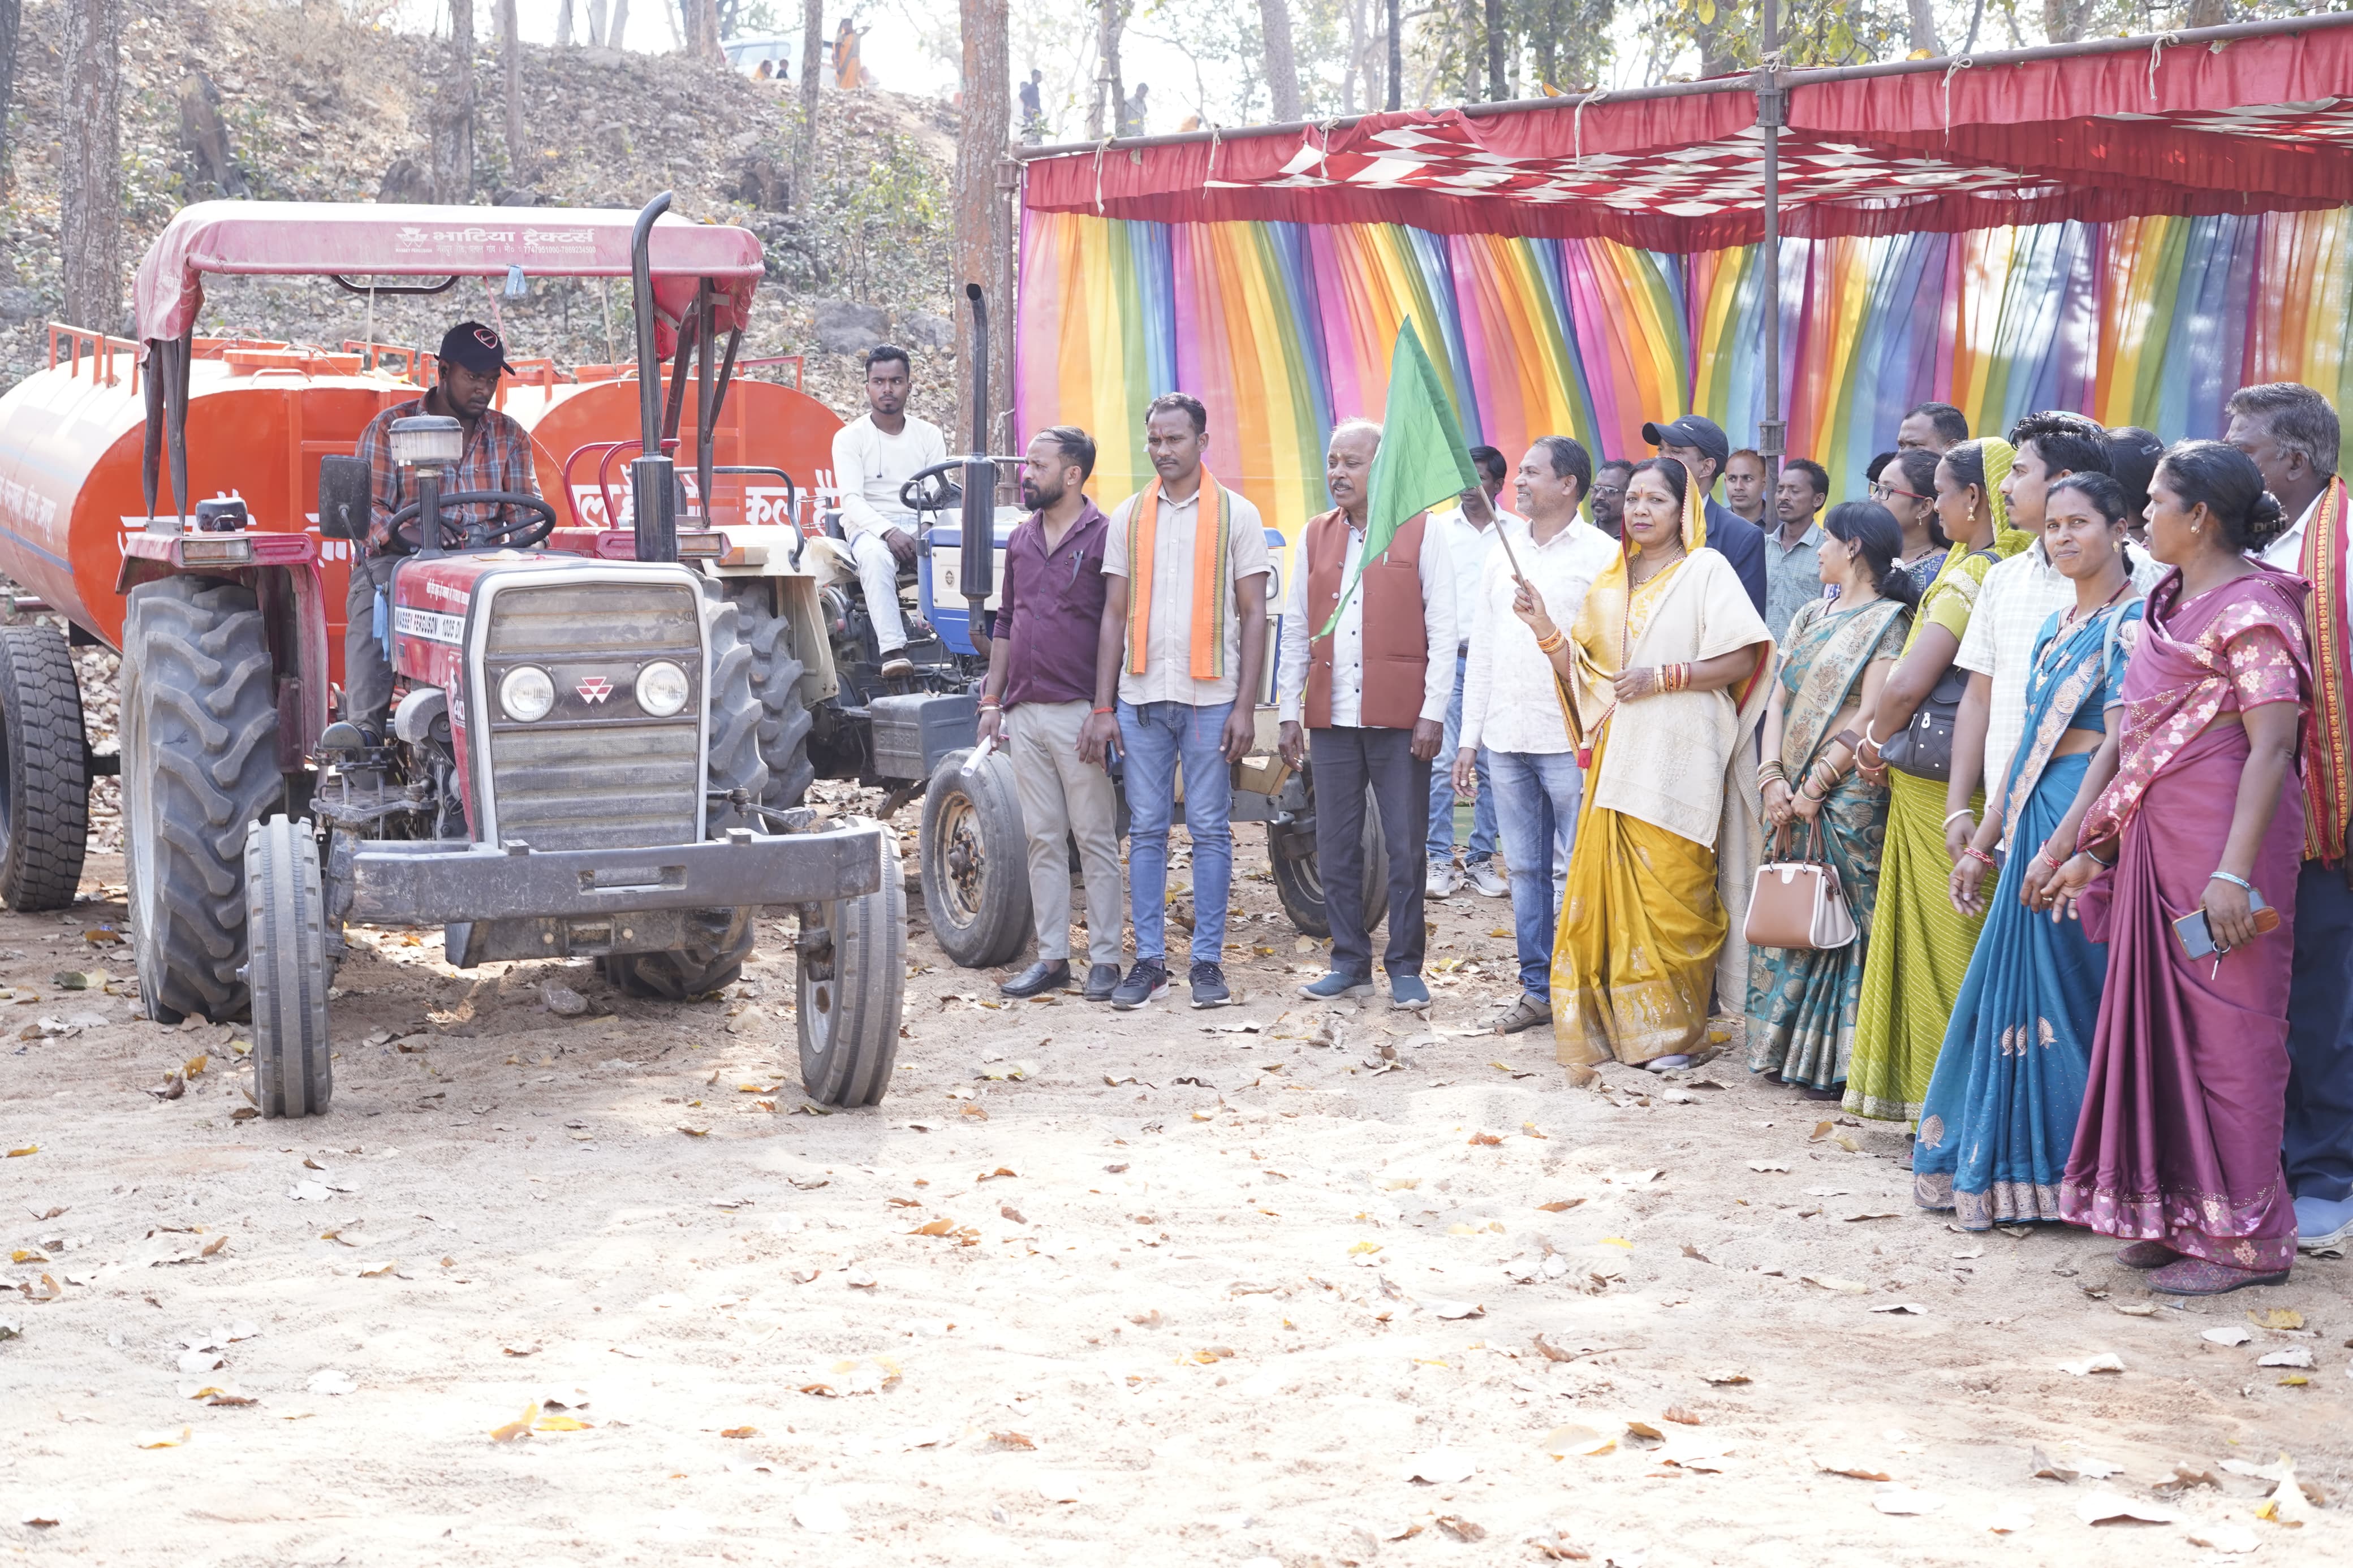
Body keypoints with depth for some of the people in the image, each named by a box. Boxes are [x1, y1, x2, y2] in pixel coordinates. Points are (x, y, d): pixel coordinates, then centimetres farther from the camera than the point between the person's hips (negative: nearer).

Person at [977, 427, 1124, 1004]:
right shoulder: (1021, 541, 14)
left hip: (1079, 713, -6)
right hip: (1025, 713, 6)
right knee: (1042, 840, 9)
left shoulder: (1104, 537, -6)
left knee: (1095, 840, -1)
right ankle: (1051, 958, 14)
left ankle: (1104, 960, 4)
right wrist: (991, 702, 14)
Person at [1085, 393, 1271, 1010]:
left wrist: (1245, 707, -7)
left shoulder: (1236, 515, 2)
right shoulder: (1129, 517, 10)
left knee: (1210, 830, 1)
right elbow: (1114, 615, 10)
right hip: (1141, 697, 3)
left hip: (1210, 698, -2)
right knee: (1146, 830, 4)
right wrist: (1103, 708, 4)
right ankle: (1149, 960, 9)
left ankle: (1208, 960, 7)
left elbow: (1254, 616, 1)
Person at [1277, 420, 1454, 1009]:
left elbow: (1442, 630, -2)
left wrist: (1433, 712, -9)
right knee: (1335, 848, 6)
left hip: (1400, 717, -4)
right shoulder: (1315, 535, 12)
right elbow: (1296, 629, 15)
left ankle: (1405, 968, 9)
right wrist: (1289, 711, 9)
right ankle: (1351, 964, 15)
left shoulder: (1422, 533, 0)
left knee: (1405, 848, 0)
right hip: (1331, 717, 4)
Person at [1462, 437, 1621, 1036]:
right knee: (1526, 868, 10)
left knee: (1579, 871, -4)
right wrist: (1470, 736, 13)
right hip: (1506, 739, 6)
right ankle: (1537, 988, 16)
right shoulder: (1502, 553, 14)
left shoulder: (1603, 555, -4)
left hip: (1571, 740, -6)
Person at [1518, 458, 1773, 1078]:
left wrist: (1662, 677, -14)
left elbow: (1742, 658, -8)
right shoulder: (1609, 582, 17)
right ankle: (1609, 1025, 7)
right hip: (1618, 755, 5)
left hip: (1679, 757, -5)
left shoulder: (1705, 570, 0)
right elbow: (1581, 670, 15)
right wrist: (1544, 628, -1)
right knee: (1604, 888, 1)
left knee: (1671, 895, -4)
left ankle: (1670, 1031, 4)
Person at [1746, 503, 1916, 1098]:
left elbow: (1869, 718, -12)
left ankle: (1834, 1061, -1)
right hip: (1791, 797, 7)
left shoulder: (1887, 621, -5)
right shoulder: (1810, 616, 17)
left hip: (1849, 797, -7)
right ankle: (1788, 1048, 15)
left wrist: (1815, 787, -15)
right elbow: (1779, 699, 12)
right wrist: (1772, 776, -3)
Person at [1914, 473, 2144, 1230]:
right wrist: (1983, 843, 17)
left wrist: (2063, 845, -22)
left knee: (2068, 989, -5)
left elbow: (2120, 745, -16)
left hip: (2089, 824, -9)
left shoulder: (2131, 621, -9)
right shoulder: (2055, 626, 17)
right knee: (2013, 987, 10)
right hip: (2035, 820, 9)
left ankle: (2070, 1172, 3)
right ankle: (2010, 1166, 18)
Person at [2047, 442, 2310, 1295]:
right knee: (2159, 1014, 11)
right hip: (2154, 839, 9)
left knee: (2223, 1023, -4)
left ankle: (2245, 1234, 3)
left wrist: (2234, 871, -25)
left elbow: (2271, 746, -19)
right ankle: (2173, 1215, 20)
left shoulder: (2250, 608, -12)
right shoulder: (2169, 603, 16)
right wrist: (2094, 849, 18)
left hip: (2222, 833, -9)